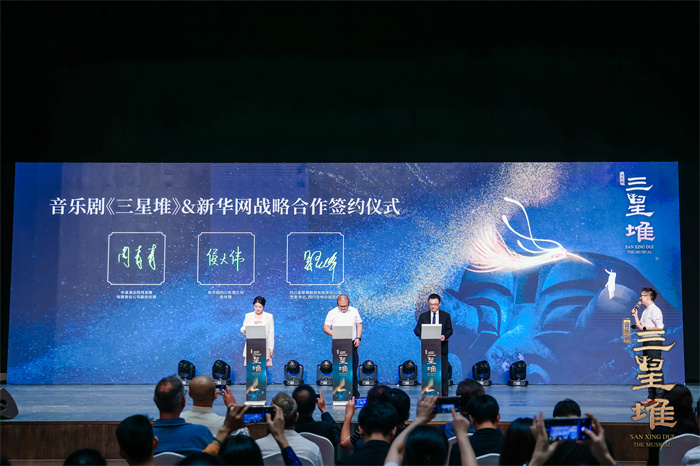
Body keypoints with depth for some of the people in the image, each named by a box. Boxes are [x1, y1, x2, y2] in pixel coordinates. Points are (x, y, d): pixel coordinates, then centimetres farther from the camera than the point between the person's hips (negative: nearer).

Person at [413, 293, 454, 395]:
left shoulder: (446, 316, 9)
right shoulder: (423, 316, 10)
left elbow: (450, 330, 4)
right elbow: (416, 329, 4)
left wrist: (445, 336, -17)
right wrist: (422, 335, -18)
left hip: (442, 348, -1)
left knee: (444, 371, -2)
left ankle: (444, 394, 2)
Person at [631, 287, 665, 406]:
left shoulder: (655, 310, -11)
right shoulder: (645, 311, 17)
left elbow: (660, 327, -18)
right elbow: (640, 326, 19)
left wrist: (644, 328, -17)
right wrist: (635, 315, 11)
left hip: (654, 342, -10)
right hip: (646, 343, 10)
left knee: (656, 370, -9)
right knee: (648, 370, 11)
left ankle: (659, 397, -8)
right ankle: (651, 397, 15)